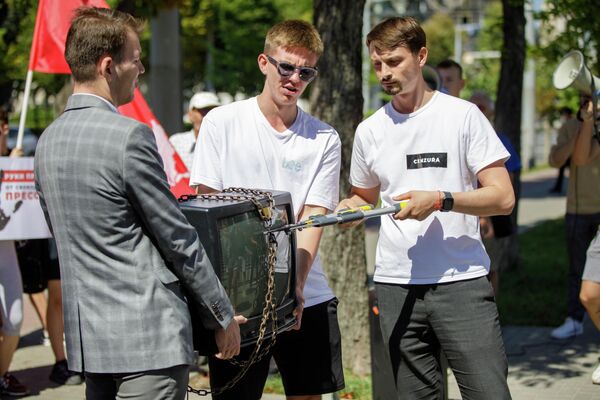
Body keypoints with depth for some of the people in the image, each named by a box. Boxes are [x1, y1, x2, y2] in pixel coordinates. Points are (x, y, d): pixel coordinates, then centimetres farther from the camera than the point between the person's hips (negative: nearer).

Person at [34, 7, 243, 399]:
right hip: (148, 337, -8)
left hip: (86, 337, 8)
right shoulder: (129, 136, -16)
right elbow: (177, 239, -11)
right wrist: (222, 316, -1)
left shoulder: (48, 141, 9)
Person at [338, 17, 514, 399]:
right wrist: (351, 207, 3)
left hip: (462, 280, -4)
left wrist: (440, 200, -18)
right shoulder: (369, 130, 11)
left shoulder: (463, 115, -1)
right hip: (397, 285, 4)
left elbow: (503, 198, -4)